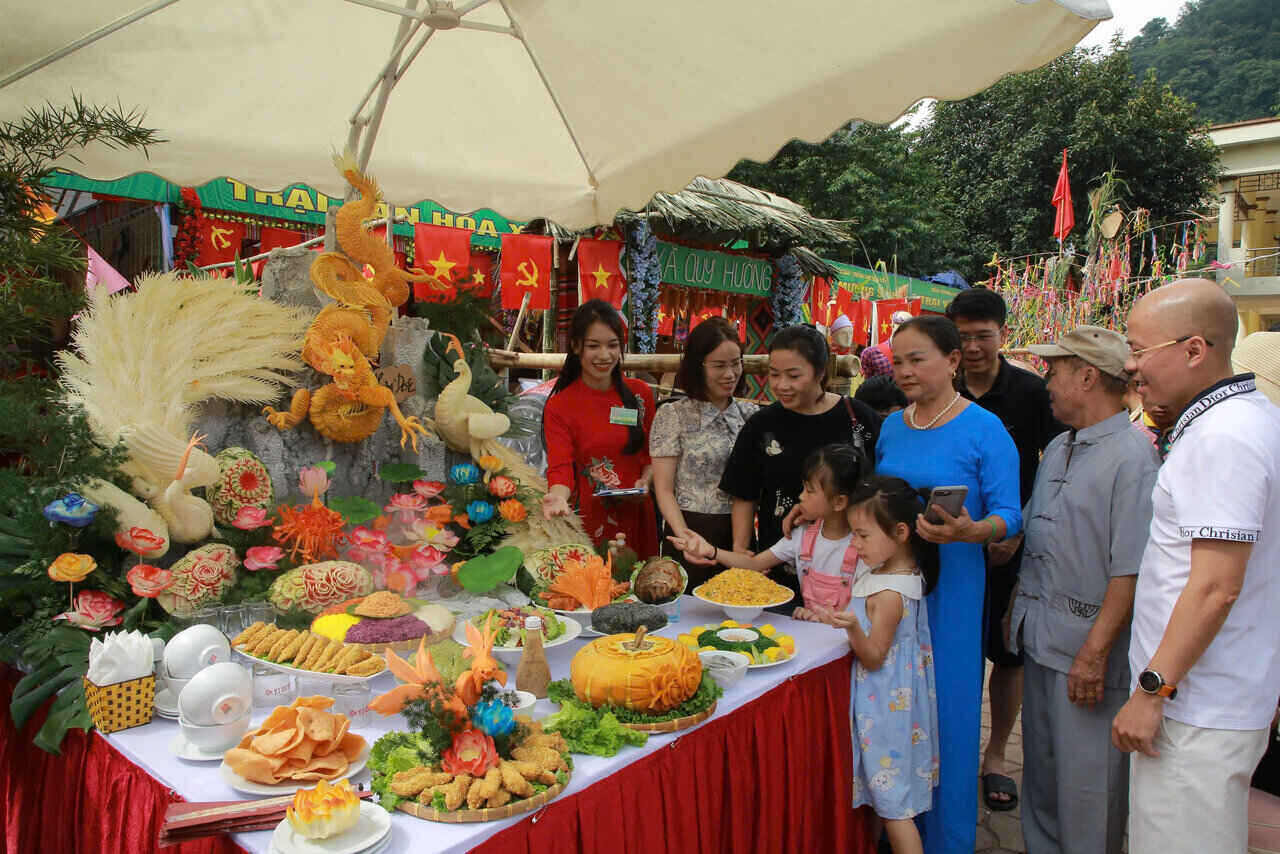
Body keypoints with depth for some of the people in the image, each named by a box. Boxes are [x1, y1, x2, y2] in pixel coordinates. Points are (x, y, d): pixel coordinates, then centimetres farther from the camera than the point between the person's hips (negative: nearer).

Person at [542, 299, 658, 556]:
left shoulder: (640, 393, 4)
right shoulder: (559, 406, -6)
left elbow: (651, 451, 12)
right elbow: (560, 467, -13)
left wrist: (645, 481, -7)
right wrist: (558, 497, -34)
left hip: (636, 515, 3)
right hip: (589, 520, -3)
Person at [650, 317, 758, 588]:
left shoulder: (751, 414, 8)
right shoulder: (673, 415, -3)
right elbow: (664, 489, -5)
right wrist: (683, 534, -21)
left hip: (741, 533, 3)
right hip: (693, 530, -3)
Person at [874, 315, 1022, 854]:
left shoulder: (985, 430, -9)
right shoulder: (891, 426, 8)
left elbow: (1010, 516, -12)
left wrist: (970, 531, -32)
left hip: (951, 587, -5)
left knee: (946, 708, 4)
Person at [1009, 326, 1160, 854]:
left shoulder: (1132, 456, -15)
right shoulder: (1058, 449, 12)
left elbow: (1131, 569, -19)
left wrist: (1095, 651, -20)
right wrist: (1018, 609, 16)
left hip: (1089, 641, -8)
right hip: (1040, 634, 8)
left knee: (1087, 778, 4)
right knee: (1041, 767, 19)